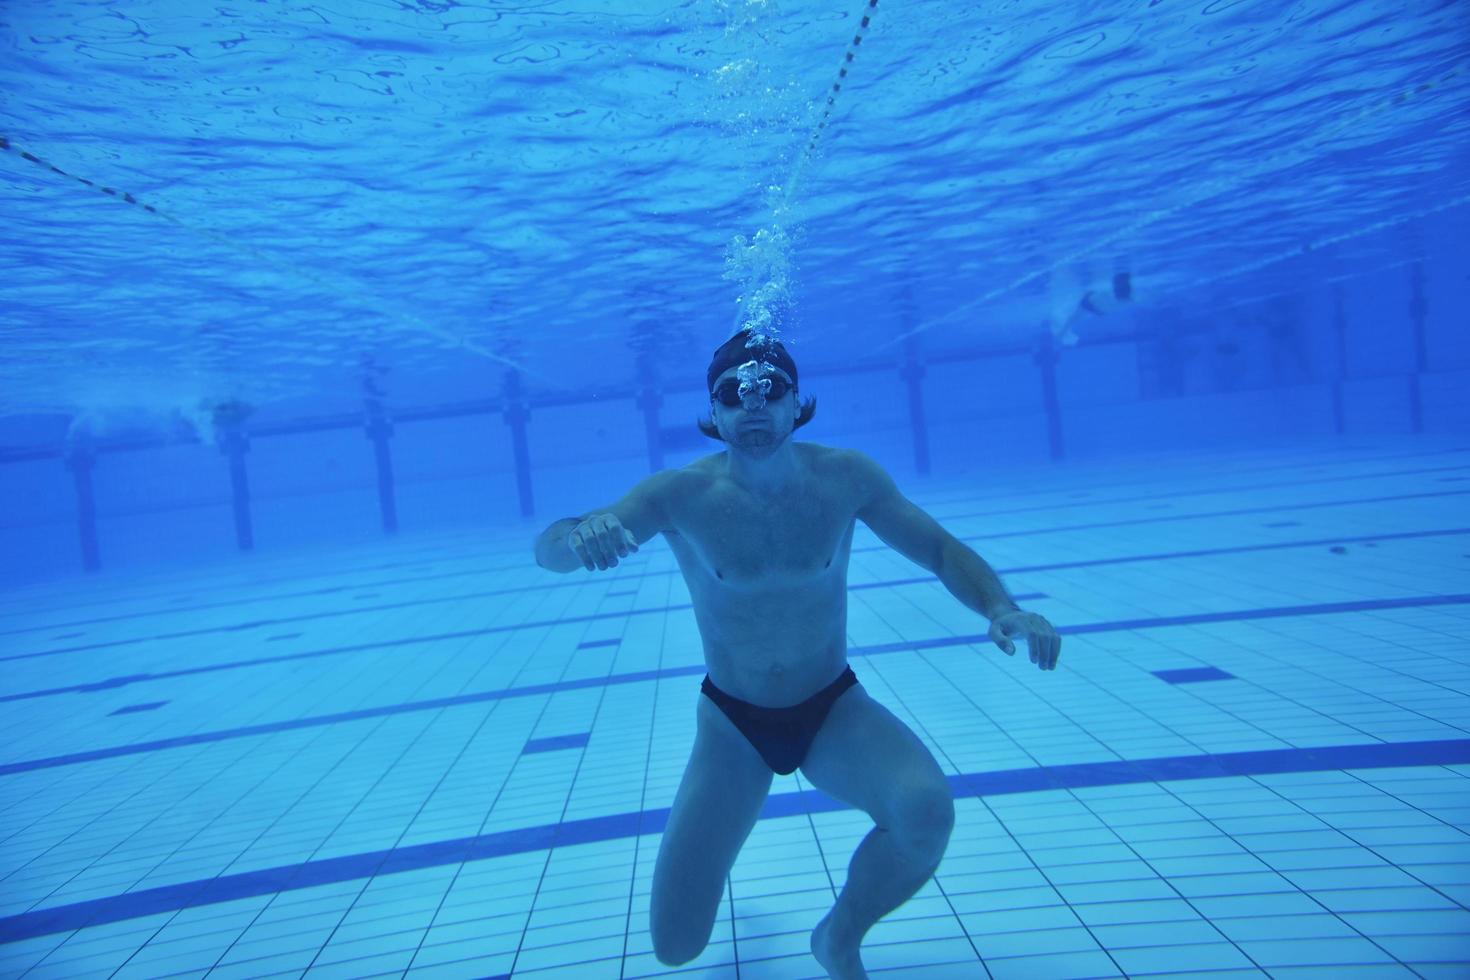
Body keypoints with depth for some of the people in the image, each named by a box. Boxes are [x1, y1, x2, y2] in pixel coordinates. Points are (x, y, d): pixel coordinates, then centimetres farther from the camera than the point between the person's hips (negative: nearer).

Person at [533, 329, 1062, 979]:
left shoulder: (845, 477, -11)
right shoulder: (681, 494, -16)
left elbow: (940, 549, -3)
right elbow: (547, 552, -20)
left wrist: (1001, 609, -23)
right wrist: (579, 534, -45)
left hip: (836, 710, 1)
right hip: (731, 725, 0)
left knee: (927, 812, -30)